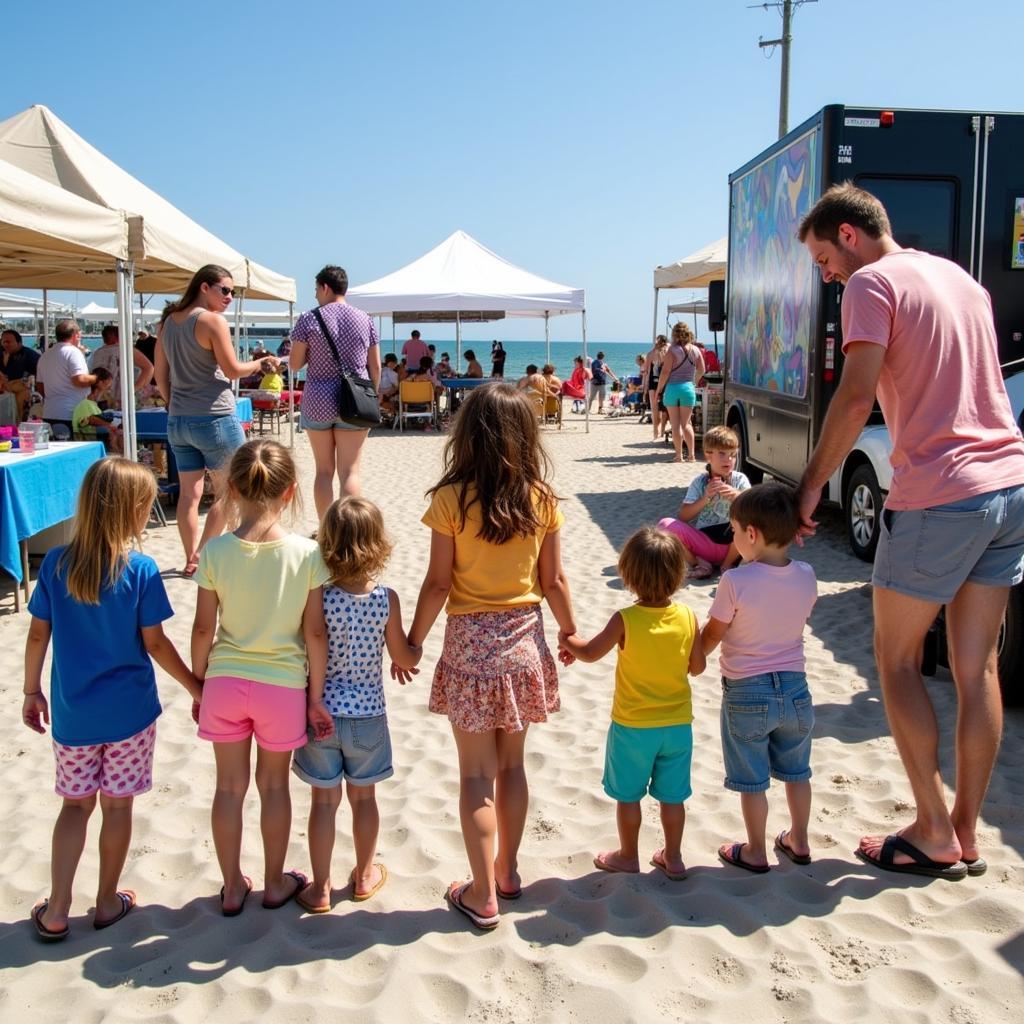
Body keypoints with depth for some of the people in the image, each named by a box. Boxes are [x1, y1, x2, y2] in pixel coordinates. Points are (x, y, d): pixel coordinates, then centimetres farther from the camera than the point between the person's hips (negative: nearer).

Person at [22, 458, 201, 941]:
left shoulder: (56, 563, -6)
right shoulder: (141, 571, -15)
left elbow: (37, 635, 0)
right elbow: (155, 644, -11)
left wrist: (31, 692, 13)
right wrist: (197, 688, 1)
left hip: (73, 712, 3)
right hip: (128, 711, -3)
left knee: (75, 803, 17)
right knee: (117, 805, 13)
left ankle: (56, 911, 20)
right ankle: (108, 902, 27)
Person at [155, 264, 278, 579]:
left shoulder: (168, 322, 11)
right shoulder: (213, 321, -11)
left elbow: (160, 376, 13)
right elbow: (232, 370, -11)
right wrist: (260, 363, 6)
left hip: (178, 420, 7)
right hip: (215, 418, -7)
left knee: (189, 494, 9)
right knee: (227, 490, 7)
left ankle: (191, 561, 12)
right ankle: (202, 555, 4)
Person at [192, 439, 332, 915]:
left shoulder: (215, 551, -11)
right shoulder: (306, 553, -13)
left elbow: (203, 629, -6)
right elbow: (315, 633, -10)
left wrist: (198, 682, 9)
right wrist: (316, 695, 0)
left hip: (225, 681, 1)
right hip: (283, 684, -1)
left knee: (229, 785, 15)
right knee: (274, 783, 17)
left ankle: (232, 886, 28)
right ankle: (275, 883, 32)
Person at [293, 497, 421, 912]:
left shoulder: (318, 597, -16)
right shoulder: (387, 600, -13)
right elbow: (405, 660, -4)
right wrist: (419, 650, 18)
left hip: (322, 711, -1)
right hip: (367, 713, 1)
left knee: (324, 800, 11)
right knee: (363, 797, 17)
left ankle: (320, 888, 21)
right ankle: (364, 876, 34)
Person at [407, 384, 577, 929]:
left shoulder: (451, 499, -13)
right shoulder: (542, 499, -4)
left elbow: (438, 584, -10)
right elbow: (554, 582, 1)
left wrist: (412, 641, 3)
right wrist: (572, 634, 17)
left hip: (470, 644, -3)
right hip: (524, 640, 4)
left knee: (476, 773, 6)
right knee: (512, 765, 18)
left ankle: (482, 895, 13)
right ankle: (506, 870, 33)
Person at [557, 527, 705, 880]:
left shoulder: (625, 620, -20)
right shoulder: (687, 618, -12)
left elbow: (590, 653, -7)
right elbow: (697, 667, 0)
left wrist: (566, 641, 12)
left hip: (632, 726, -3)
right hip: (677, 724, 3)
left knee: (628, 795, 15)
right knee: (672, 795, 17)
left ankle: (628, 856, 29)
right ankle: (673, 858, 30)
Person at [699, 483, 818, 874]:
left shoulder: (735, 582, -22)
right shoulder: (806, 576, -7)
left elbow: (711, 636, -11)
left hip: (746, 692, -5)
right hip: (794, 687, 5)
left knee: (752, 780, 11)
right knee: (796, 772, 21)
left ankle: (755, 852, 23)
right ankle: (798, 841, 35)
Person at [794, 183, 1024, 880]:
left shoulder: (873, 282, -6)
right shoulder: (962, 278, 19)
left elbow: (857, 397, -17)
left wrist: (812, 483, -10)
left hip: (938, 497, -8)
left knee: (898, 660, 7)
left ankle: (934, 834, 11)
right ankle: (966, 835, 20)